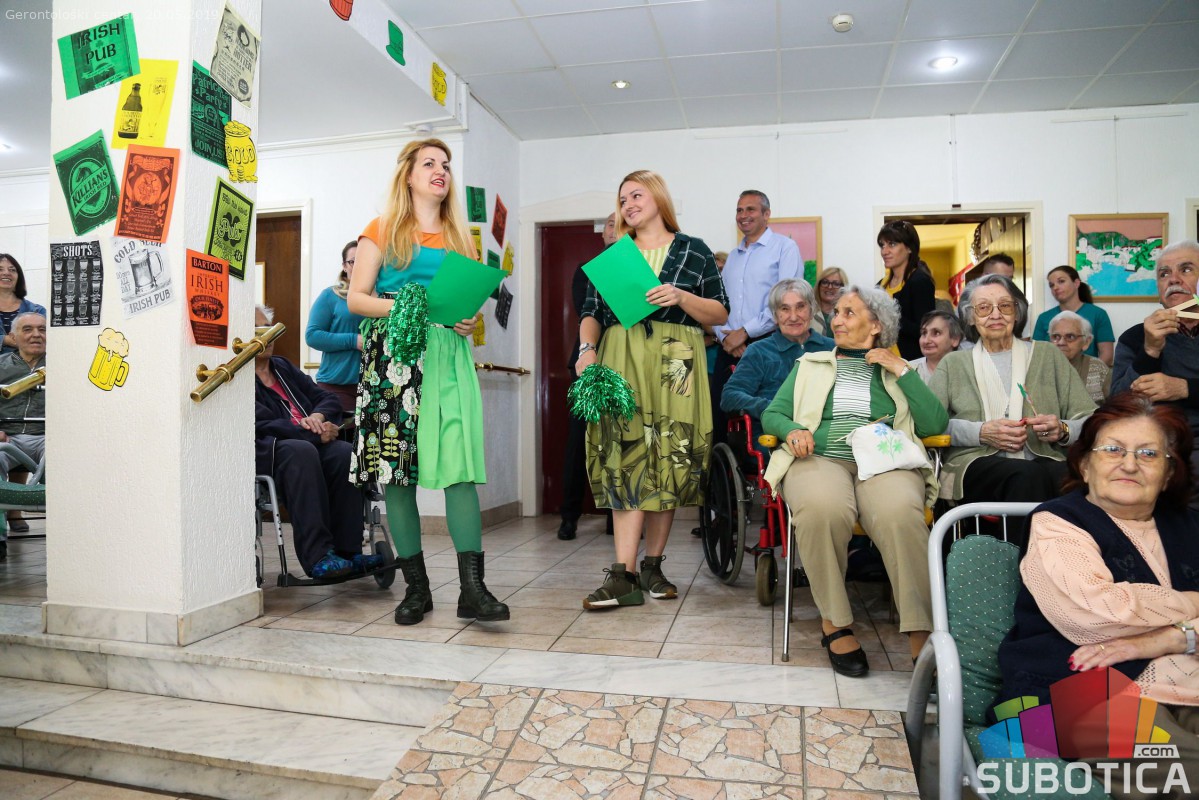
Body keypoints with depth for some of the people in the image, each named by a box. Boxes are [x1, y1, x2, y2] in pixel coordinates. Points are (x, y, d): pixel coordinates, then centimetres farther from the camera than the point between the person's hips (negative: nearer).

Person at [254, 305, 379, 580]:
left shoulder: (284, 367, 25)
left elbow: (330, 399, 19)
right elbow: (263, 425, -12)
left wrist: (318, 416, -4)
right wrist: (315, 434, -14)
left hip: (311, 443, 6)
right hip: (265, 451, -6)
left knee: (345, 452, -26)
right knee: (300, 450, -38)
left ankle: (347, 552, -27)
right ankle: (318, 557, -40)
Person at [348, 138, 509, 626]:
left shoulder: (459, 238, 20)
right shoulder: (382, 231, 11)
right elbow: (356, 298, 5)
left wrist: (469, 321, -1)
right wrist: (400, 308, -13)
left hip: (447, 356, 2)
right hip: (393, 354, -1)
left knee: (461, 463, -11)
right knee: (395, 469, -2)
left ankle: (472, 588, -11)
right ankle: (416, 586, 9)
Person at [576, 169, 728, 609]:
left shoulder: (694, 251, 12)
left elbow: (720, 314, 7)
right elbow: (591, 312, 13)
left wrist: (682, 297, -10)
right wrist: (587, 348, -6)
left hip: (674, 366, 0)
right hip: (620, 364, 1)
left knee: (669, 461, -2)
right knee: (625, 460, -10)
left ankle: (652, 566, 10)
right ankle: (623, 575, -12)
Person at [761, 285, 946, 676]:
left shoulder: (899, 370, 23)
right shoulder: (809, 364, 27)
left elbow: (935, 424, 9)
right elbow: (772, 414, 18)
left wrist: (902, 371, 4)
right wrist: (792, 429, -5)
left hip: (884, 463, 0)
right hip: (820, 459, 0)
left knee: (901, 514, -37)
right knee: (823, 509, -37)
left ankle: (922, 638, -29)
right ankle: (834, 623, -20)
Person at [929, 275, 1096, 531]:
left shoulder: (1048, 355, 24)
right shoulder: (953, 363, 20)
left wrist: (1062, 430, -6)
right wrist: (981, 432, -10)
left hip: (1045, 462, 2)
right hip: (976, 465, -1)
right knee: (1026, 475, -35)